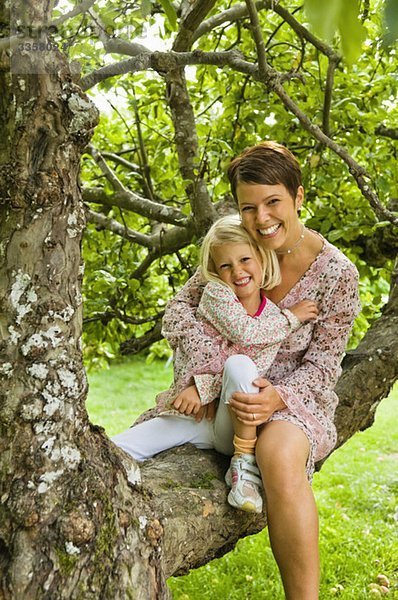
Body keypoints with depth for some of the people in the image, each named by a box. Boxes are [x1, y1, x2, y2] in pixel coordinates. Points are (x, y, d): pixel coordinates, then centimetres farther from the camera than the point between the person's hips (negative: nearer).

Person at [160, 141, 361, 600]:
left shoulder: (336, 273, -12)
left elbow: (322, 367, -9)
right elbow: (181, 307, -11)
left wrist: (279, 398, -30)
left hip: (296, 398, -4)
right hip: (226, 391, 5)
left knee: (278, 454, -40)